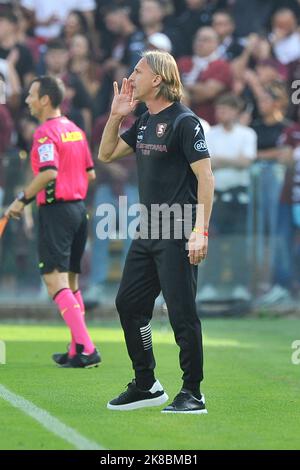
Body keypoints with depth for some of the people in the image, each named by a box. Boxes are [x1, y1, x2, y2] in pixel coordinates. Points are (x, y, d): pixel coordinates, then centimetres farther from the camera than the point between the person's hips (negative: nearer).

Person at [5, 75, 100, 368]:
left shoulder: (45, 132, -13)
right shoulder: (75, 130, 13)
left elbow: (49, 172, -26)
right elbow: (90, 173, 16)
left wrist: (23, 199, -18)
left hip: (56, 211, -9)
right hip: (78, 208, 9)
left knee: (56, 283, -11)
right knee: (71, 283, 15)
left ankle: (85, 349, -21)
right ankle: (76, 352, 17)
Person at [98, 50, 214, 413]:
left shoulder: (184, 121, -11)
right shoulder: (144, 122, 14)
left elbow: (205, 177, -15)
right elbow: (106, 154, 24)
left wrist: (200, 231, -22)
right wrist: (116, 115, 9)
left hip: (178, 235, -9)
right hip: (147, 232, 9)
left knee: (182, 313, -7)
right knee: (128, 305, 12)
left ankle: (192, 394, 0)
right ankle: (146, 386, 23)